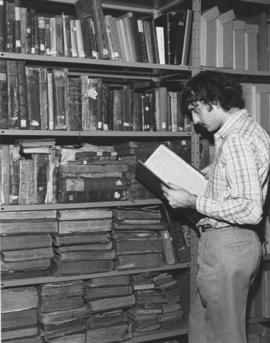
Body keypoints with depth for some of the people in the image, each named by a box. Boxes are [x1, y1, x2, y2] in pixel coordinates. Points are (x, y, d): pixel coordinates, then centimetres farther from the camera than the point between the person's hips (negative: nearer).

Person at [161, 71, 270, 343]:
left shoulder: (235, 140, -20)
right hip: (230, 242, 10)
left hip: (226, 245, -10)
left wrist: (193, 202, -20)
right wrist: (211, 174, 13)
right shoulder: (247, 129, 12)